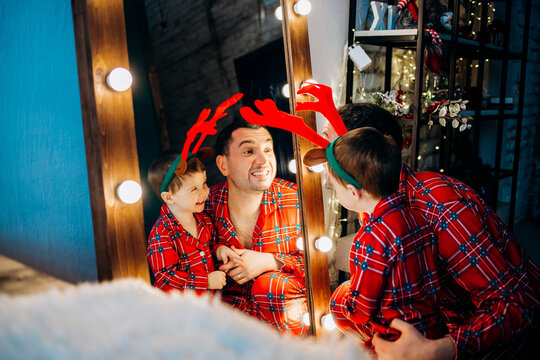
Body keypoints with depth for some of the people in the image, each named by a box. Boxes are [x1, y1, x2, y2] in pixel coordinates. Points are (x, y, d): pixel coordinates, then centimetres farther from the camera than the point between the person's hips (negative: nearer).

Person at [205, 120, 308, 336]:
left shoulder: (295, 200, -13)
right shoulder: (208, 202, -8)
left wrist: (269, 262, -20)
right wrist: (217, 251, -14)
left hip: (287, 304, 0)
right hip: (231, 307, 0)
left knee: (271, 284, -32)